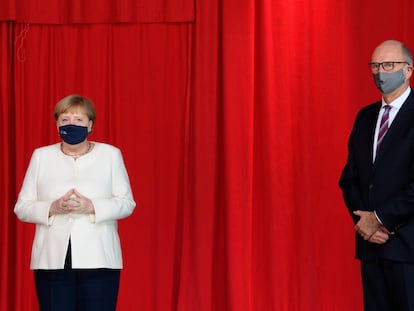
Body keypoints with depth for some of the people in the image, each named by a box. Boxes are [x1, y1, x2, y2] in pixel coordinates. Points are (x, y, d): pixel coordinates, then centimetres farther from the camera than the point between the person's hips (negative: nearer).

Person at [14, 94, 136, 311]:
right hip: (53, 260, 1)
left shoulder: (110, 155, 8)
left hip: (98, 260, -1)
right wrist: (52, 208, -12)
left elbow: (127, 203, 3)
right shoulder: (41, 156, 11)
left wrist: (91, 206, -14)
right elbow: (22, 207, 8)